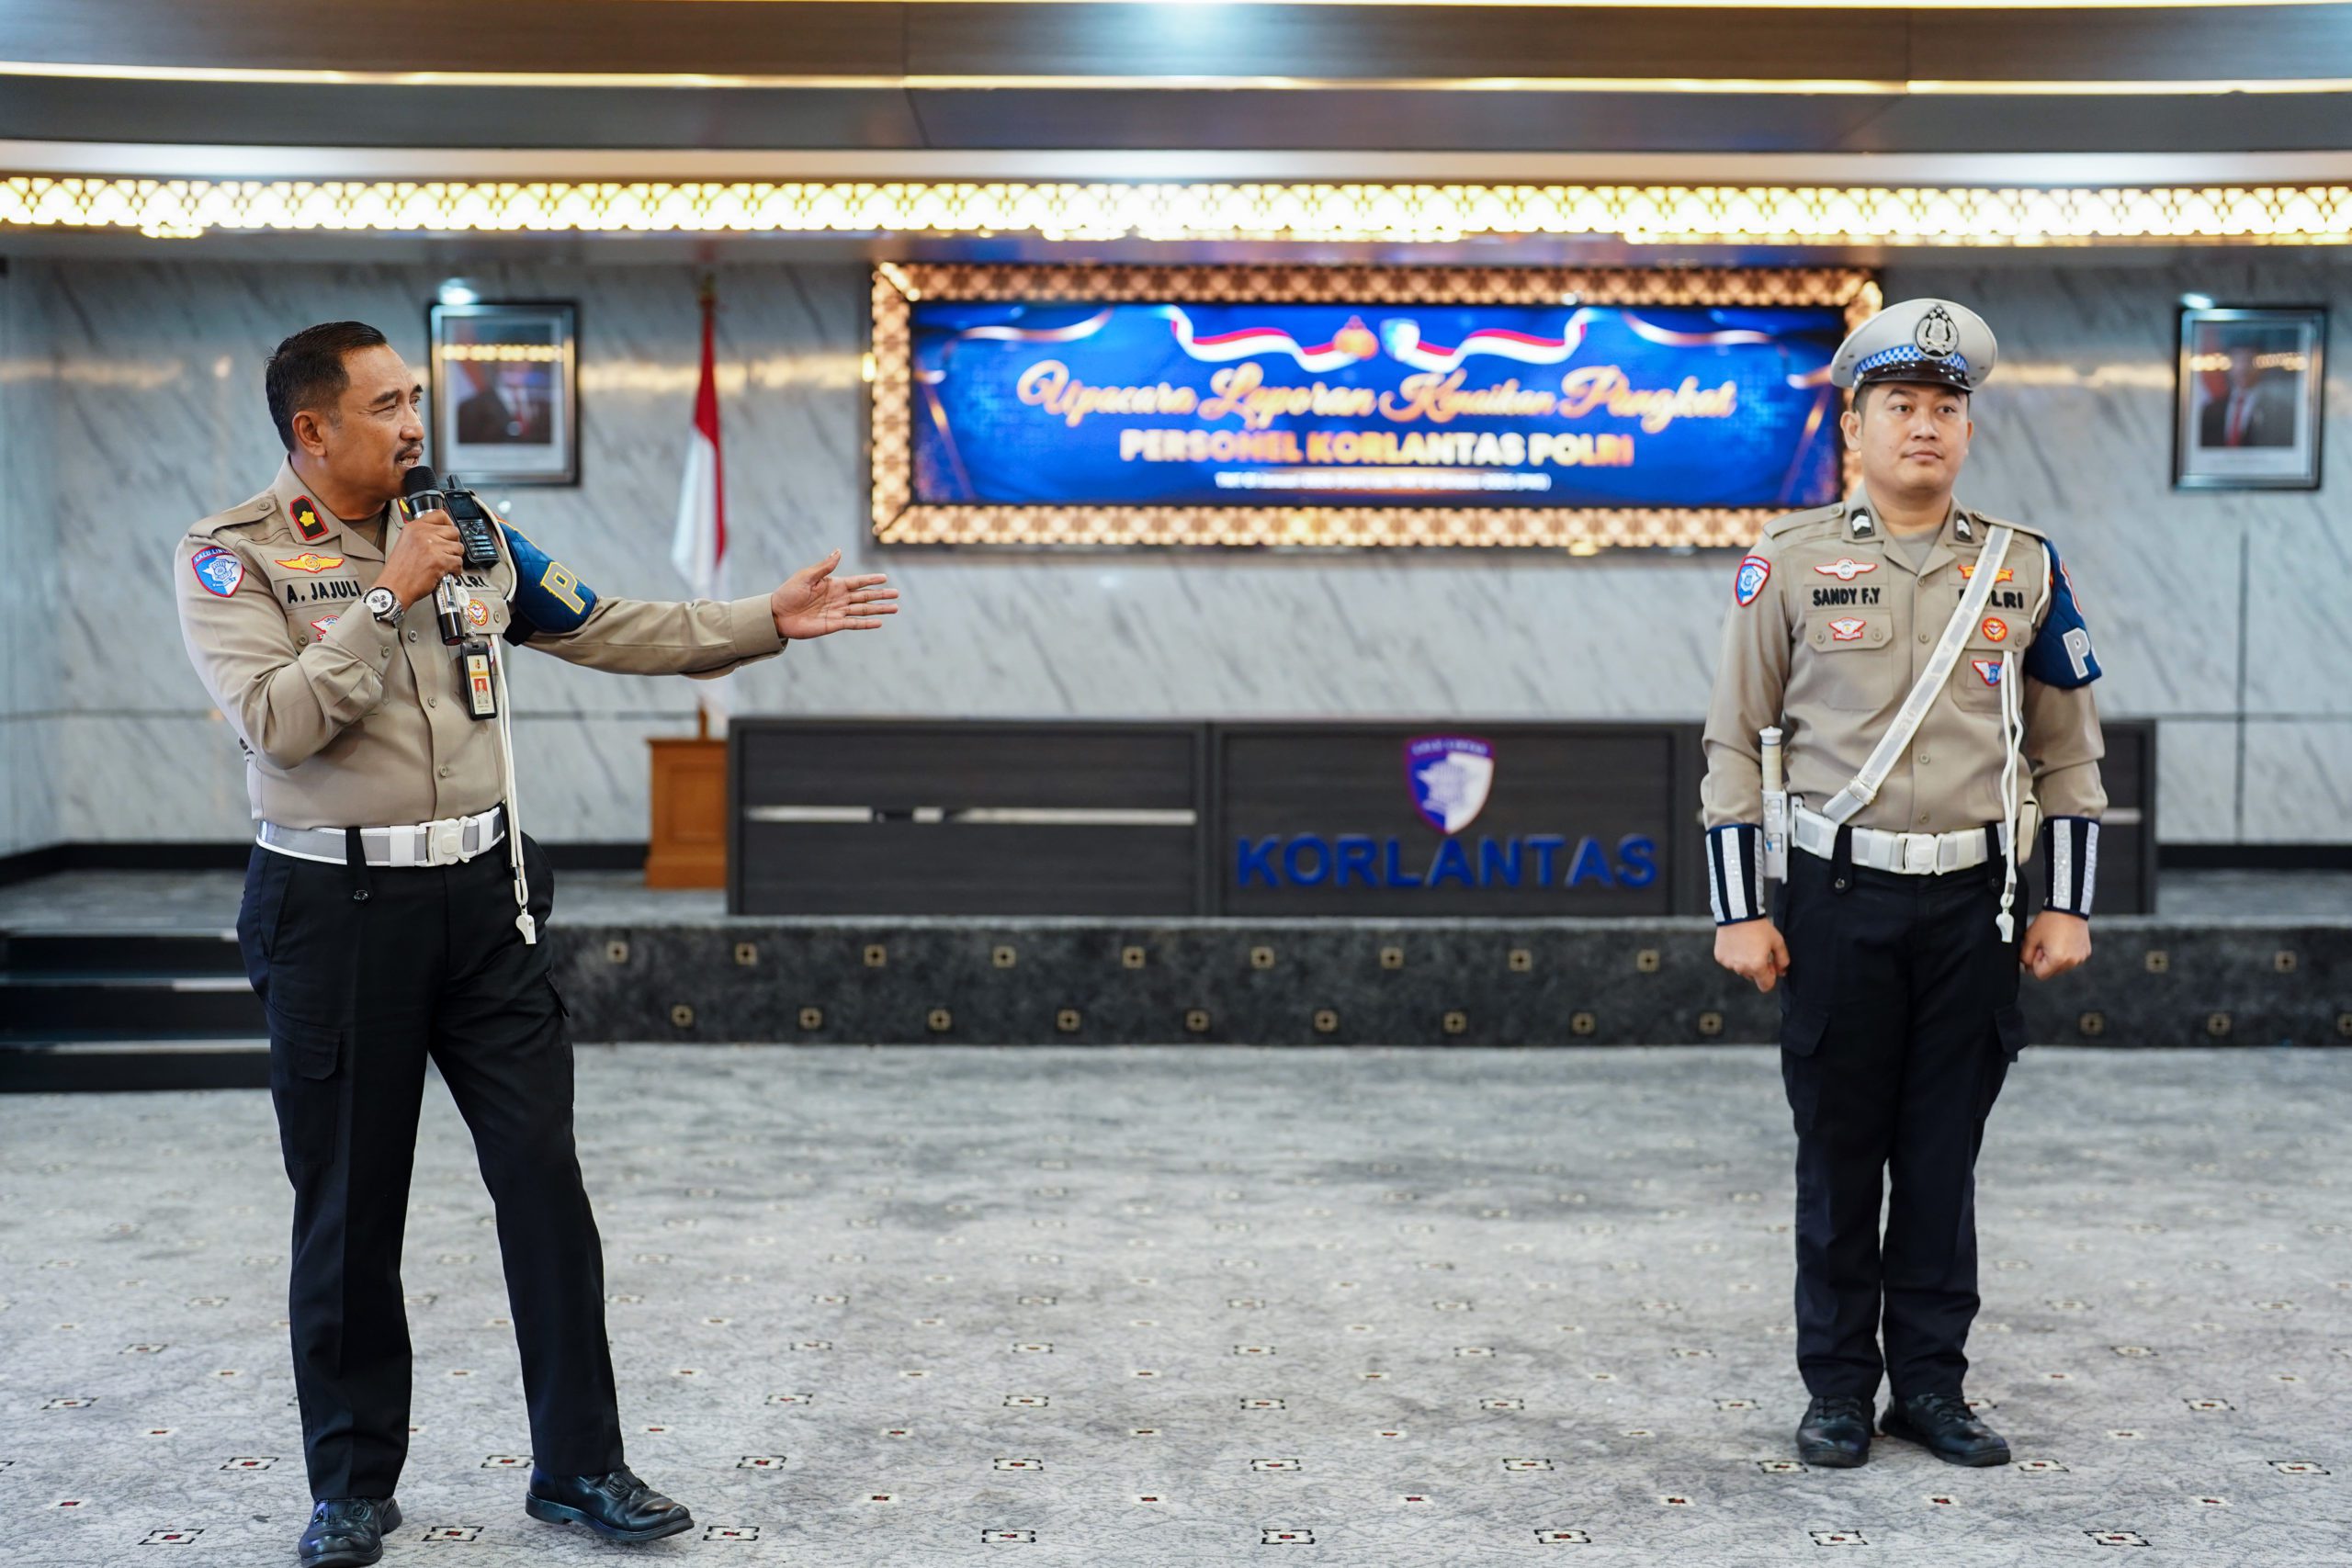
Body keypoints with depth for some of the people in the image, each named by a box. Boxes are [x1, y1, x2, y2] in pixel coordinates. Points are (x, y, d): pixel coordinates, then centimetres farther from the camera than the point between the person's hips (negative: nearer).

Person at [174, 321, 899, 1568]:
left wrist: (766, 621, 8)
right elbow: (276, 721, -19)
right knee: (348, 1209, 5)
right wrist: (390, 597, -17)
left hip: (481, 900, 4)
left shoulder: (467, 533, 9)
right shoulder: (234, 557, -4)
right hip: (337, 908, -4)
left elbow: (611, 631, 13)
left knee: (544, 1179, 2)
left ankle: (579, 1465, 13)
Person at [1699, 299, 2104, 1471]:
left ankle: (1931, 1382, 20)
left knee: (1944, 1153, 8)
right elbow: (1735, 744, -1)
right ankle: (1838, 1387, 16)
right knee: (1839, 1152, 5)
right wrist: (1738, 913, -5)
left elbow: (2069, 750, 10)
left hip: (1975, 907, 2)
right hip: (1839, 902, -2)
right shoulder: (1789, 564, -1)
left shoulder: (2026, 569, 5)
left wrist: (2068, 904, 4)